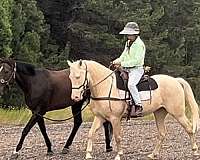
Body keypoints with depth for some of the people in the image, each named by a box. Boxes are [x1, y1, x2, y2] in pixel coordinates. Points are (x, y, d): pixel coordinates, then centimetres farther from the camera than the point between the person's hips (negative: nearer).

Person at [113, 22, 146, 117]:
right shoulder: (128, 43, 15)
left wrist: (122, 63, -20)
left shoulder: (139, 44, -12)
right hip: (127, 69, 9)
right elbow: (124, 56, 23)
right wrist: (117, 61, 2)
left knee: (131, 84, -33)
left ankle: (138, 106, -32)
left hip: (137, 69, -9)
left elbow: (136, 61, -18)